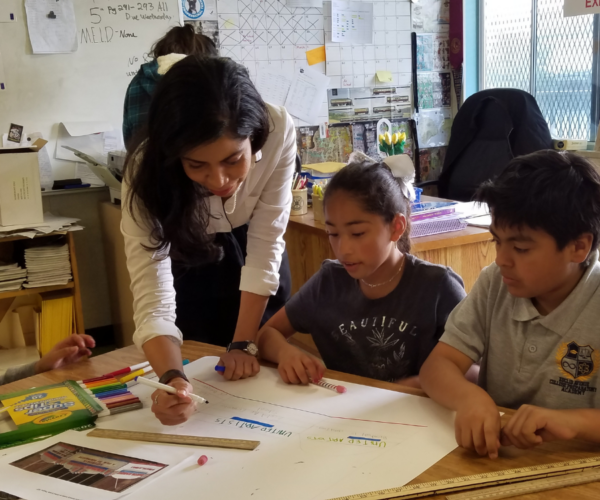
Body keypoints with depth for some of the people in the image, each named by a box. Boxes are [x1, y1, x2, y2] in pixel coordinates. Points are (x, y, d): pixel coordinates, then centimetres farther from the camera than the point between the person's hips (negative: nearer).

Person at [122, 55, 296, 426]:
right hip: (186, 259, -1)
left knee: (260, 375, 13)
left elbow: (265, 244, -27)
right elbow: (153, 301, -39)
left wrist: (244, 344, -25)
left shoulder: (279, 131, -36)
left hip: (249, 252, 1)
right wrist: (172, 379, -57)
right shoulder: (148, 173, -37)